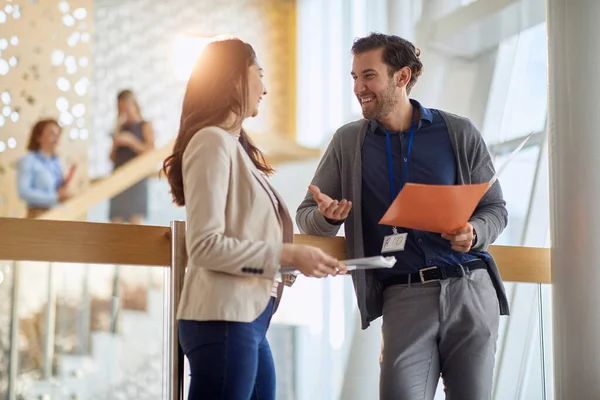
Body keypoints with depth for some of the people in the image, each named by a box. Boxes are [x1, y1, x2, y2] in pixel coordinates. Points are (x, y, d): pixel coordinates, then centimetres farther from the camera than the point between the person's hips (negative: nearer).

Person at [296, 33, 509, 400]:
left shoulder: (459, 133, 3)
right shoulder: (349, 142, 7)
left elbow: (495, 208, 8)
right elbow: (306, 214, 9)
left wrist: (474, 234, -15)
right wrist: (327, 217, -15)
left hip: (471, 289, 0)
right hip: (404, 296, 0)